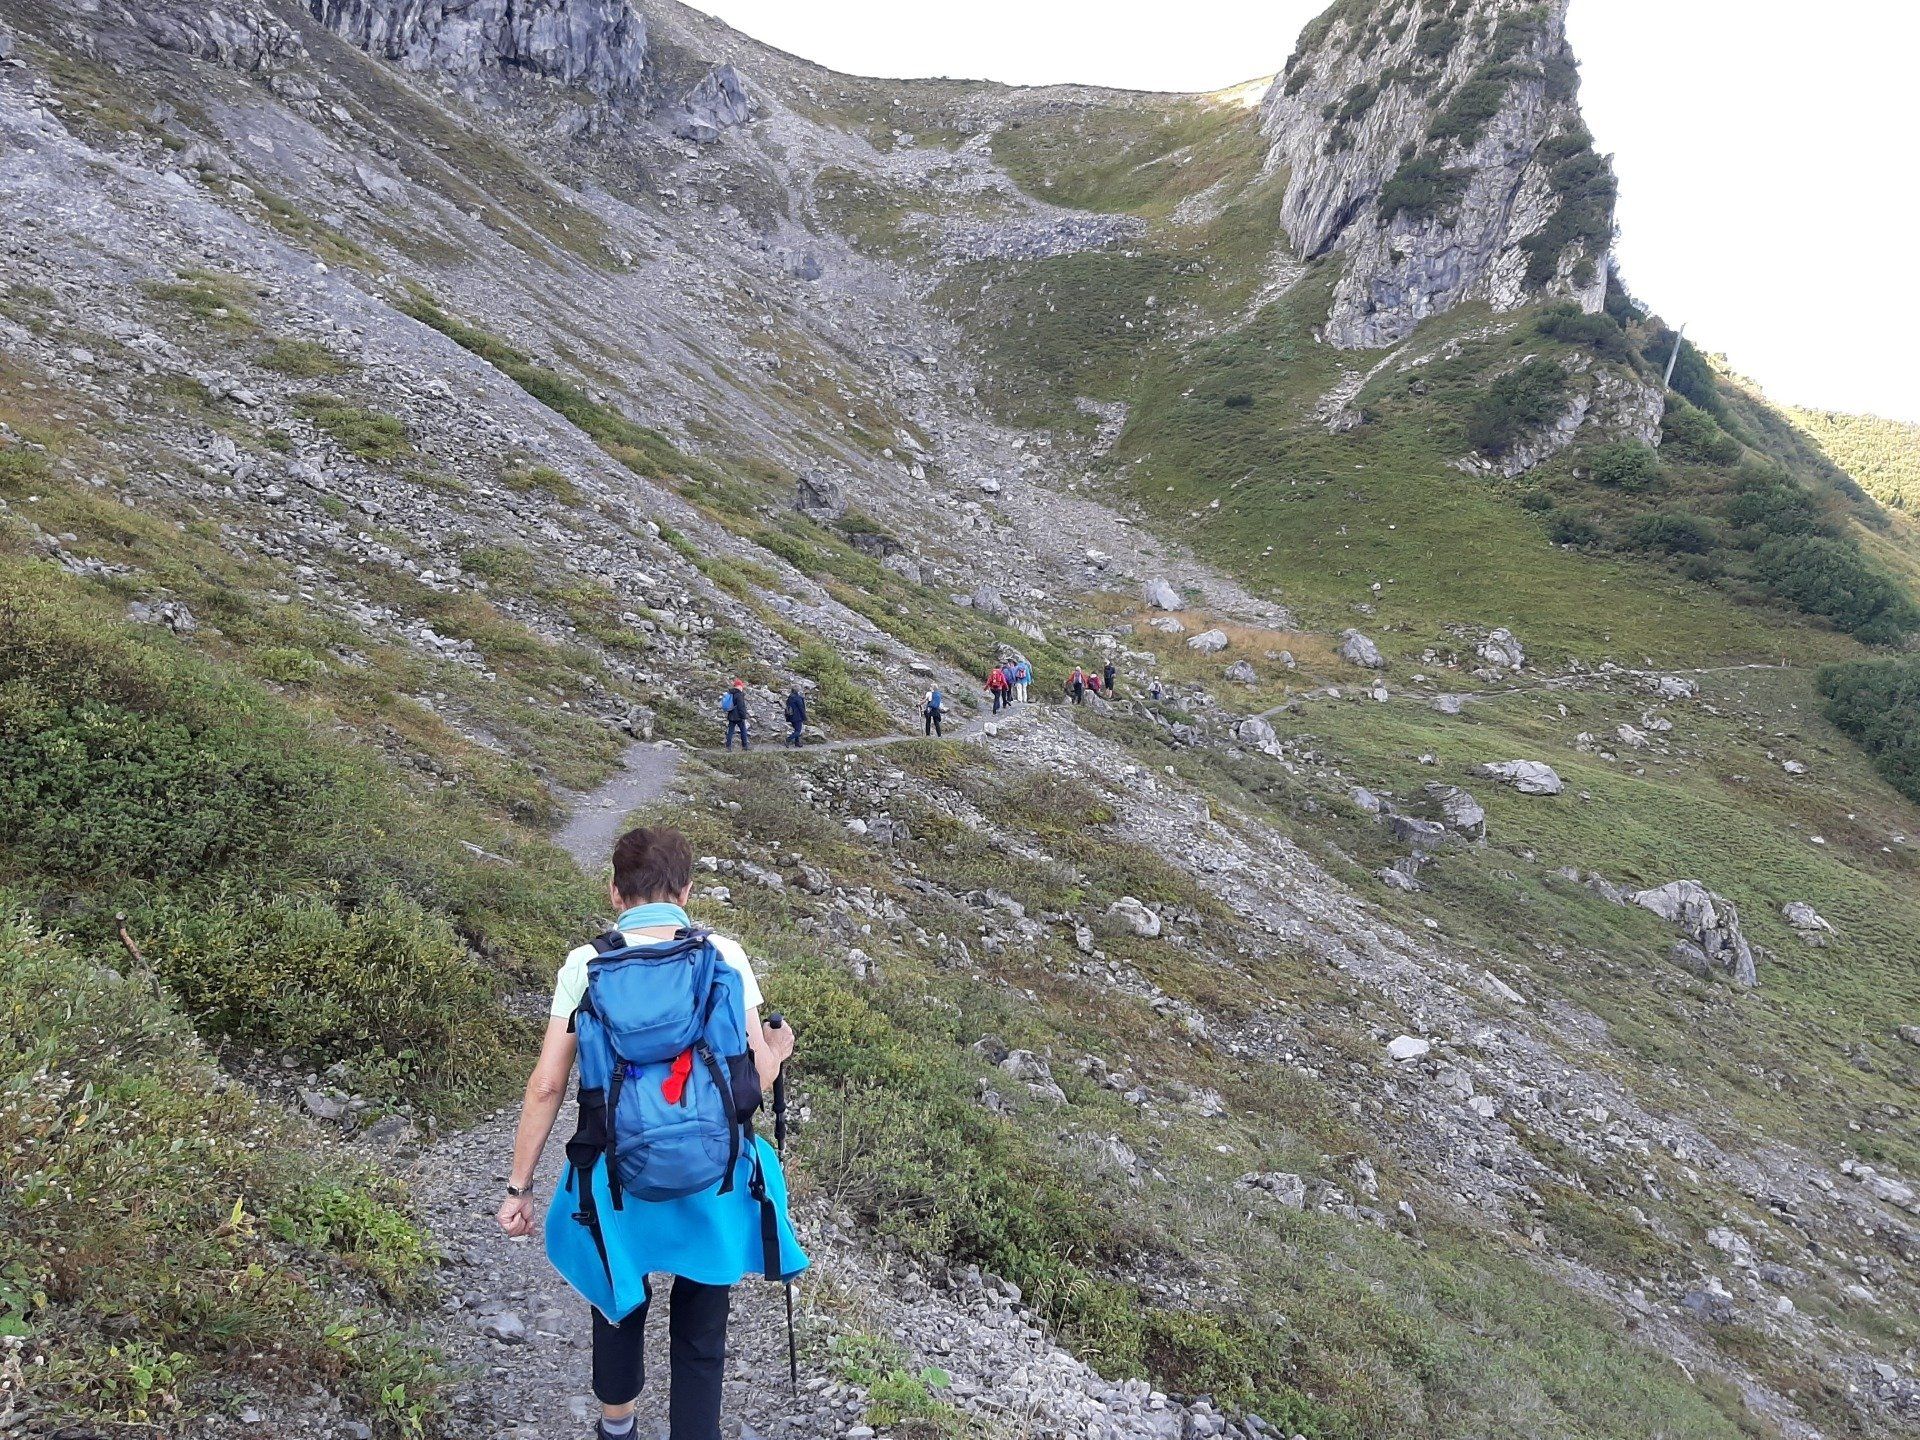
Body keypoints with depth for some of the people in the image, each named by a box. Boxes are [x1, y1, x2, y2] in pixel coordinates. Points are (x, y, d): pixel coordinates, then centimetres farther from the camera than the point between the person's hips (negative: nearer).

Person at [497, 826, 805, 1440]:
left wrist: (518, 1187, 3)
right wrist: (779, 1045, 17)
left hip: (619, 1179, 2)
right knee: (699, 1333, 18)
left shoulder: (585, 965, -8)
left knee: (620, 1301, 30)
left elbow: (546, 1085, -8)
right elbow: (757, 1075, -6)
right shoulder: (726, 957, -9)